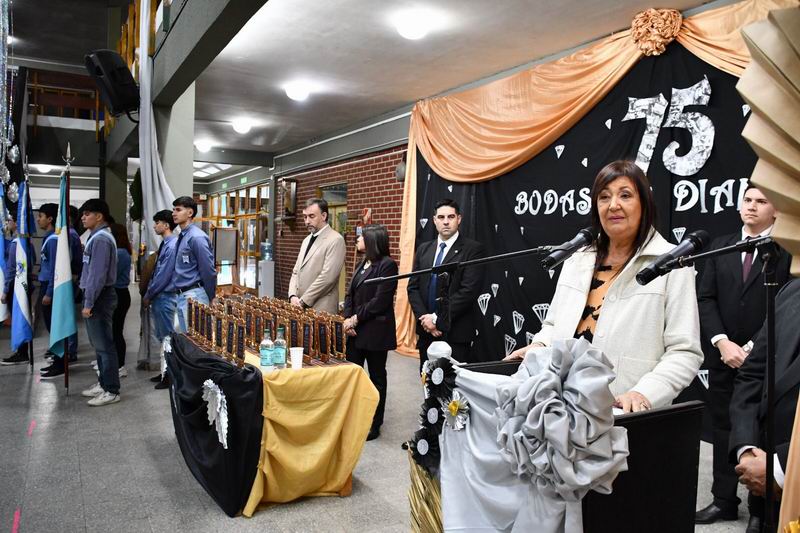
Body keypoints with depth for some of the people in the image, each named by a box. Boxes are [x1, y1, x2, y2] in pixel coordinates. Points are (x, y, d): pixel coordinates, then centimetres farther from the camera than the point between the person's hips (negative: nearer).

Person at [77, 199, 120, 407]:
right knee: (98, 343, 16)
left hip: (99, 297, -10)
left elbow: (98, 274, -21)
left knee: (104, 345, -6)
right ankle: (103, 383, 26)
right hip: (97, 296, 10)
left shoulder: (101, 238, -17)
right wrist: (88, 300, 19)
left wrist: (88, 303, -20)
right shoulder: (96, 237, 16)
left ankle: (111, 391, 0)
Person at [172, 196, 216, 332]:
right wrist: (180, 295, 17)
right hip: (182, 296, 9)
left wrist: (210, 298, -9)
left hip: (193, 296, -9)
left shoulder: (196, 237, -15)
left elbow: (209, 270, -16)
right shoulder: (182, 237, 12)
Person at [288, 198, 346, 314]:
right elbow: (296, 272, 16)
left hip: (321, 309, -7)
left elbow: (327, 277, -18)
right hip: (301, 307, 7)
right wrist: (293, 296, -1)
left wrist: (303, 301, -14)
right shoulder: (307, 240, 16)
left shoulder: (335, 240, -11)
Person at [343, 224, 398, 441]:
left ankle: (374, 425, 19)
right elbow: (350, 295, 14)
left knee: (376, 377, 6)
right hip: (355, 330, 8)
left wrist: (356, 318, -13)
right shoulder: (361, 264, 15)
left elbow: (381, 300, -17)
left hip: (376, 331, -7)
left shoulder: (387, 265, -11)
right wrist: (347, 319, -2)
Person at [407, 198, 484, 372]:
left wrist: (437, 318, -15)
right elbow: (413, 287, 8)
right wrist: (424, 318, -7)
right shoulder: (423, 249, 12)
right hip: (426, 330, 5)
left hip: (456, 332, -5)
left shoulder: (473, 249, -6)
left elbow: (468, 291, -15)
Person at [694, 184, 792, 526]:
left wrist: (753, 348, -13)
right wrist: (722, 342, -9)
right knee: (723, 430, 11)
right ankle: (724, 500, 23)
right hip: (723, 356, 4)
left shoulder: (787, 251, -4)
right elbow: (706, 298, 3)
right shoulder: (720, 246, 9)